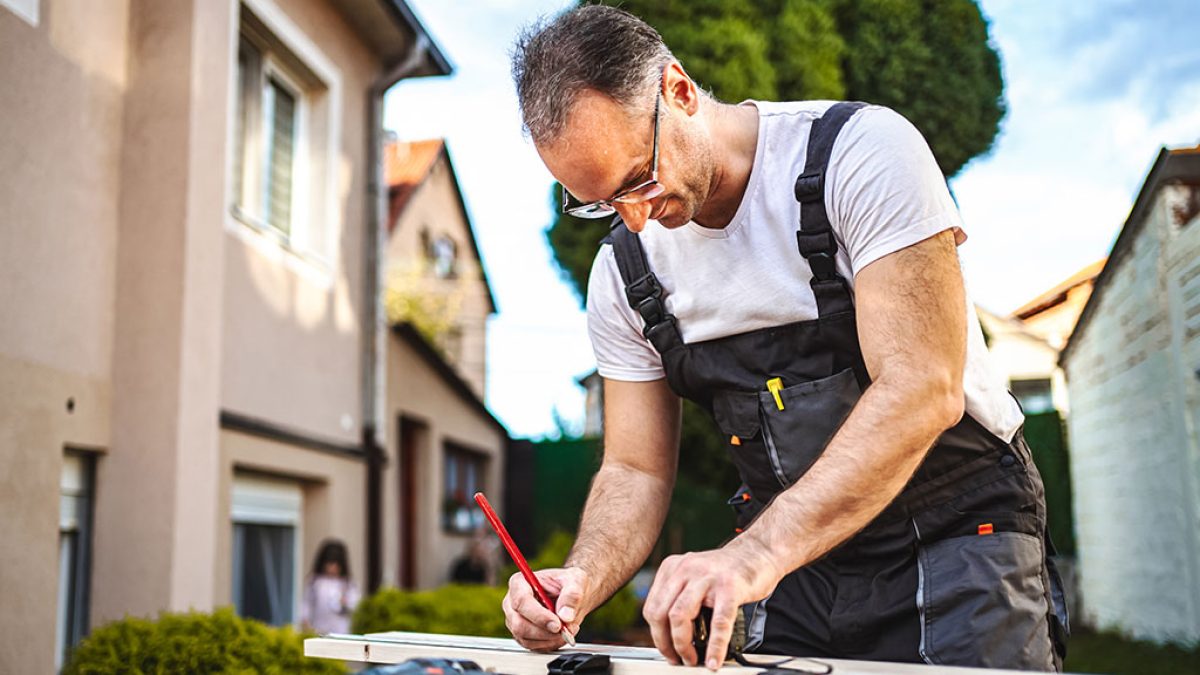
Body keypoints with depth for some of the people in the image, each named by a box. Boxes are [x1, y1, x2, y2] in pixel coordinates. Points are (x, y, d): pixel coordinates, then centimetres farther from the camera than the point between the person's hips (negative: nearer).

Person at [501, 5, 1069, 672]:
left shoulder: (863, 150, -18)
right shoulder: (624, 273, 0)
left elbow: (921, 392, -27)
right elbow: (636, 470, 4)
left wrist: (755, 554, -37)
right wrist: (582, 580, -18)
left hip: (956, 538, -4)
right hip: (798, 566, 4)